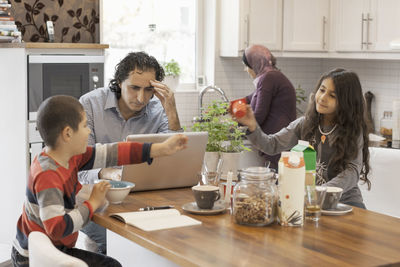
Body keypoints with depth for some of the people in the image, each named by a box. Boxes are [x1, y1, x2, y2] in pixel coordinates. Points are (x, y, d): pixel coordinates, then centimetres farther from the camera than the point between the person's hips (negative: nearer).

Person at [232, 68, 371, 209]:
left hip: (344, 199, -2)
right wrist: (252, 126, -22)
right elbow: (272, 145, -2)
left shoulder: (354, 130, -3)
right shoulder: (304, 124, 4)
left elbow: (352, 171, -12)